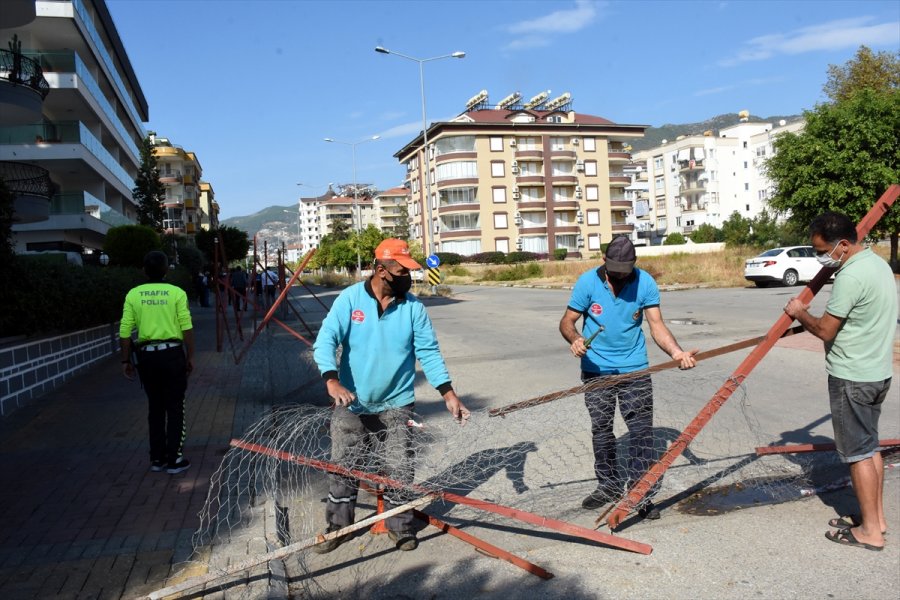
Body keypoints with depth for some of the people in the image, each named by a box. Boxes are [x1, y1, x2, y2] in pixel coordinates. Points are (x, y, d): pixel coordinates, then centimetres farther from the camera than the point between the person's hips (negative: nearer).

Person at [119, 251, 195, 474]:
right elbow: (187, 328, -9)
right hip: (172, 353, -3)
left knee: (155, 408, 14)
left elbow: (125, 331, 0)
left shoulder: (133, 295, 1)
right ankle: (174, 459, 8)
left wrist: (126, 360, 9)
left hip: (146, 355, 3)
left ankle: (157, 458, 20)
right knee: (175, 408, 6)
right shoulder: (177, 293, -6)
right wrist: (190, 356, 1)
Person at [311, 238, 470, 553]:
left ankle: (400, 525, 28)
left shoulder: (413, 307, -5)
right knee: (342, 467, 11)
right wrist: (332, 380, -30)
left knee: (400, 468, 8)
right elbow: (326, 340, -15)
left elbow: (429, 353, -3)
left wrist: (449, 394, -11)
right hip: (351, 404, 0)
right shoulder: (350, 299, -9)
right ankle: (338, 526, 30)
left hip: (396, 405, 1)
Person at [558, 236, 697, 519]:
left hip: (635, 369, 0)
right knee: (601, 429, 9)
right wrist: (574, 339, -30)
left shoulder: (645, 283, -8)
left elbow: (656, 325, -12)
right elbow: (567, 321, -7)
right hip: (596, 370, 0)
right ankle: (608, 485, 26)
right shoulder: (587, 282, -10)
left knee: (641, 429, -3)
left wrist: (676, 352, -30)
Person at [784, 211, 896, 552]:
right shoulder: (877, 263, 9)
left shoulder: (851, 276, -23)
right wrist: (808, 320, 11)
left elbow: (825, 330, -19)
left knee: (858, 452, 0)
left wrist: (800, 313, -3)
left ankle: (870, 531, 9)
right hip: (877, 372, 10)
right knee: (870, 446, 18)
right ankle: (876, 516, 29)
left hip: (852, 378, -10)